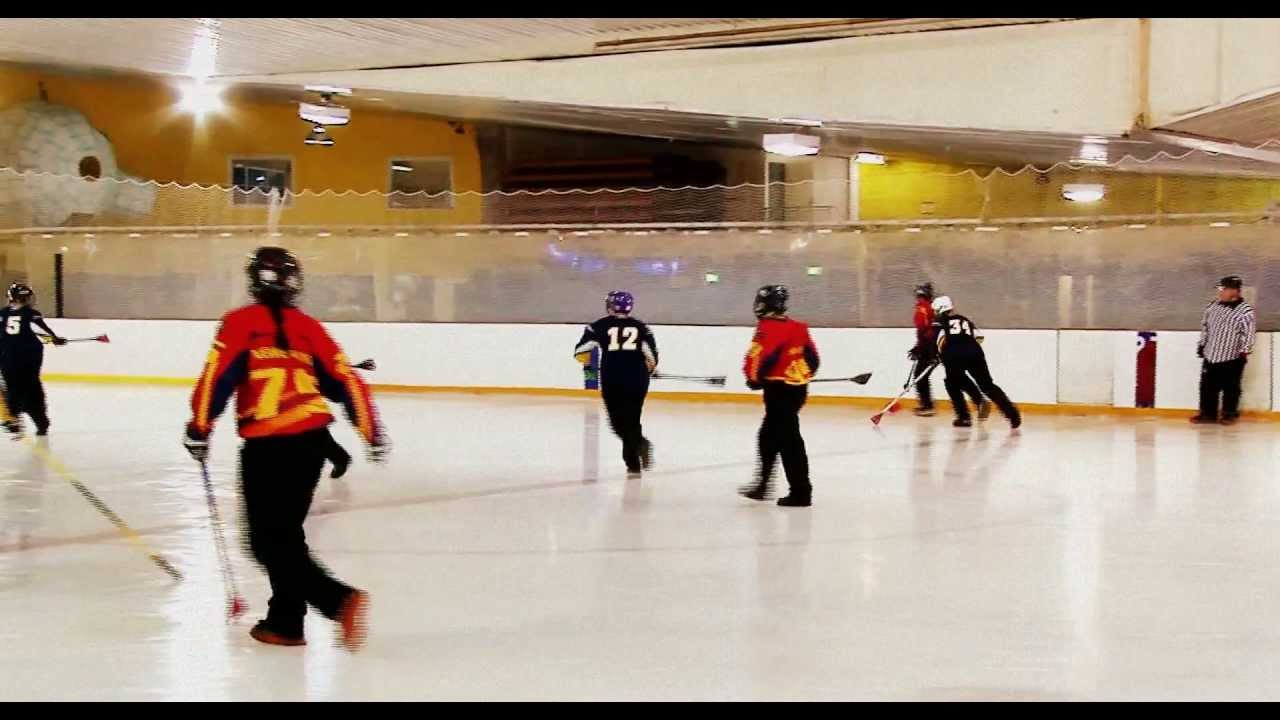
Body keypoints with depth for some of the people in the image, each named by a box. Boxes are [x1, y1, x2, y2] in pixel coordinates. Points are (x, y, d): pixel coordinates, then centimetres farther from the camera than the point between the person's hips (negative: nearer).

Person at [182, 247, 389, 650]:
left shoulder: (240, 323, -2)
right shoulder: (307, 328, 10)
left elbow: (217, 377, -10)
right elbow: (346, 382, 9)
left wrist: (199, 429, 1)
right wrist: (372, 433, 16)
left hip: (266, 446, -6)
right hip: (312, 439, 6)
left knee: (268, 540, 0)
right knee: (285, 531, 19)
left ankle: (339, 600, -15)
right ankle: (285, 622, 21)